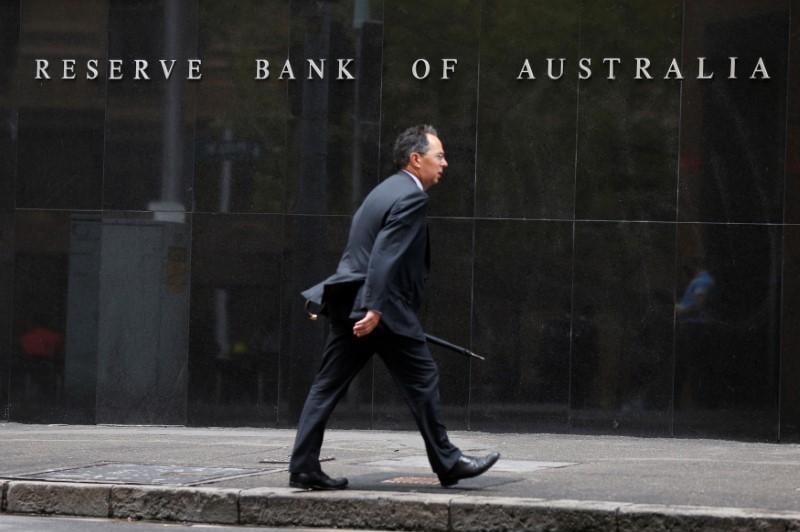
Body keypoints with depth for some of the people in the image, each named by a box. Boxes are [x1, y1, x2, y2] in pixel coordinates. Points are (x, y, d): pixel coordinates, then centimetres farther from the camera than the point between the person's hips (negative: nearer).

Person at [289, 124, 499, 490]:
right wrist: (374, 309, -26)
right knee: (422, 380, 3)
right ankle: (447, 463, 11)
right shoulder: (410, 197, -11)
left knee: (328, 385, 5)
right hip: (386, 308, -9)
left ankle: (303, 467, 2)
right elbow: (385, 256, -22)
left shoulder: (387, 190, 19)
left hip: (347, 303, 9)